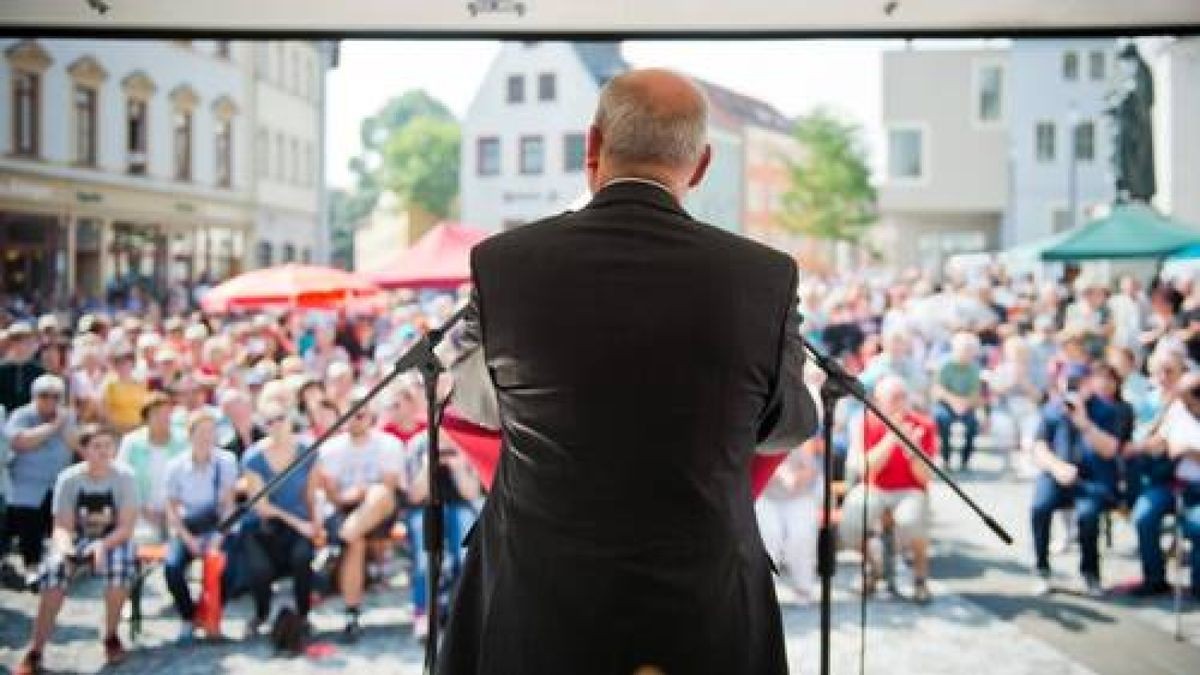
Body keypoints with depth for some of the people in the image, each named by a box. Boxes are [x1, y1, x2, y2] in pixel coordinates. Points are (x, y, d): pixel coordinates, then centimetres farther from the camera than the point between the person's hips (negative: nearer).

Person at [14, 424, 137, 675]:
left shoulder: (123, 476, -14)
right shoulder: (68, 479, -11)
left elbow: (126, 527, -16)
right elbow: (62, 527, -13)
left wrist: (102, 546, -35)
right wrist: (64, 548, -35)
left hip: (113, 540, -1)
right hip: (76, 540, 1)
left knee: (120, 561, -34)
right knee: (54, 570, -29)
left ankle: (111, 636, -11)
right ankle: (35, 651, -21)